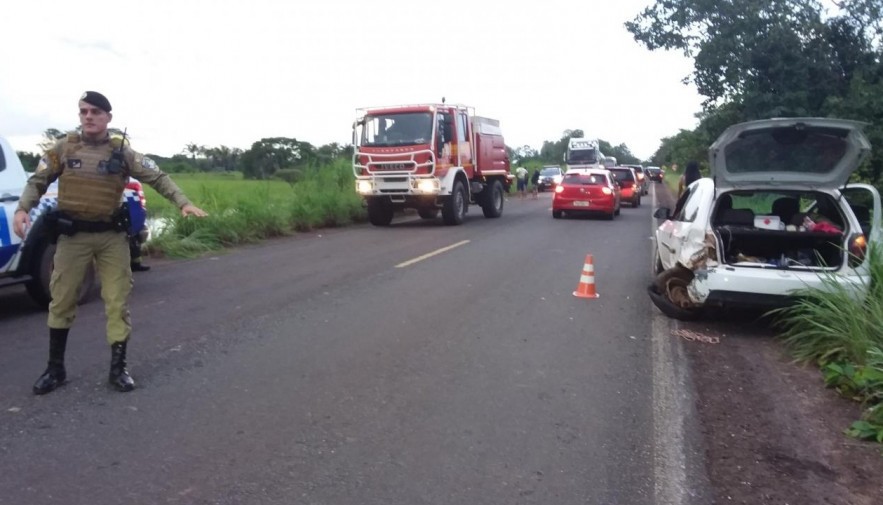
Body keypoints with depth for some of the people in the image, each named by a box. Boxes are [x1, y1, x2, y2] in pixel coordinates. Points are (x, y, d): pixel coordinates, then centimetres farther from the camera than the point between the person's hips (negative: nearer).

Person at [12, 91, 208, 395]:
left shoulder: (122, 151, 1)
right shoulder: (63, 148, 3)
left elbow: (157, 178, -2)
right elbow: (38, 181, 6)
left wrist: (183, 203, -15)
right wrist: (23, 209, -12)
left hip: (111, 235, 0)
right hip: (73, 235, 1)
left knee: (117, 302, 1)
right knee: (61, 302, 8)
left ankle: (118, 369, 12)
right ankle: (55, 369, 23)